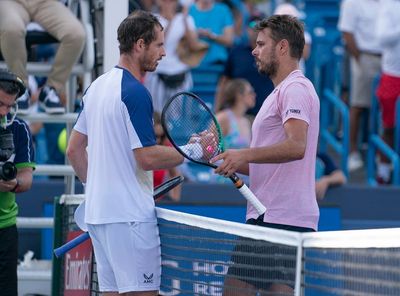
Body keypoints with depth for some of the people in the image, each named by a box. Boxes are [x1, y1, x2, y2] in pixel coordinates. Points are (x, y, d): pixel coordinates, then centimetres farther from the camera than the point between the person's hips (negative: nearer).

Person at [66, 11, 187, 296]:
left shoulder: (97, 86, 13)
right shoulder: (135, 92, -14)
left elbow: (74, 149, 19)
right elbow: (147, 158, -18)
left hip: (97, 212, 9)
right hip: (130, 215, -9)